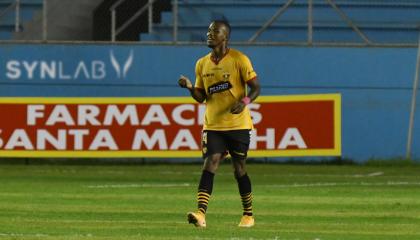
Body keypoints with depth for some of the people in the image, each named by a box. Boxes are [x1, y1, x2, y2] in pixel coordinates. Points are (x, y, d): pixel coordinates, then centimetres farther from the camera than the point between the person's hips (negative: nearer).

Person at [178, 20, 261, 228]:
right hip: (212, 124, 3)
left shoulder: (239, 60, -5)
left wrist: (245, 101, -25)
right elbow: (201, 97, 13)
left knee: (239, 169, 3)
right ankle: (201, 214, -25)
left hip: (238, 124, -3)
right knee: (209, 165, -12)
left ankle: (248, 215, 19)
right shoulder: (202, 64, 10)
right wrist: (189, 87, -8)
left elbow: (255, 87, -5)